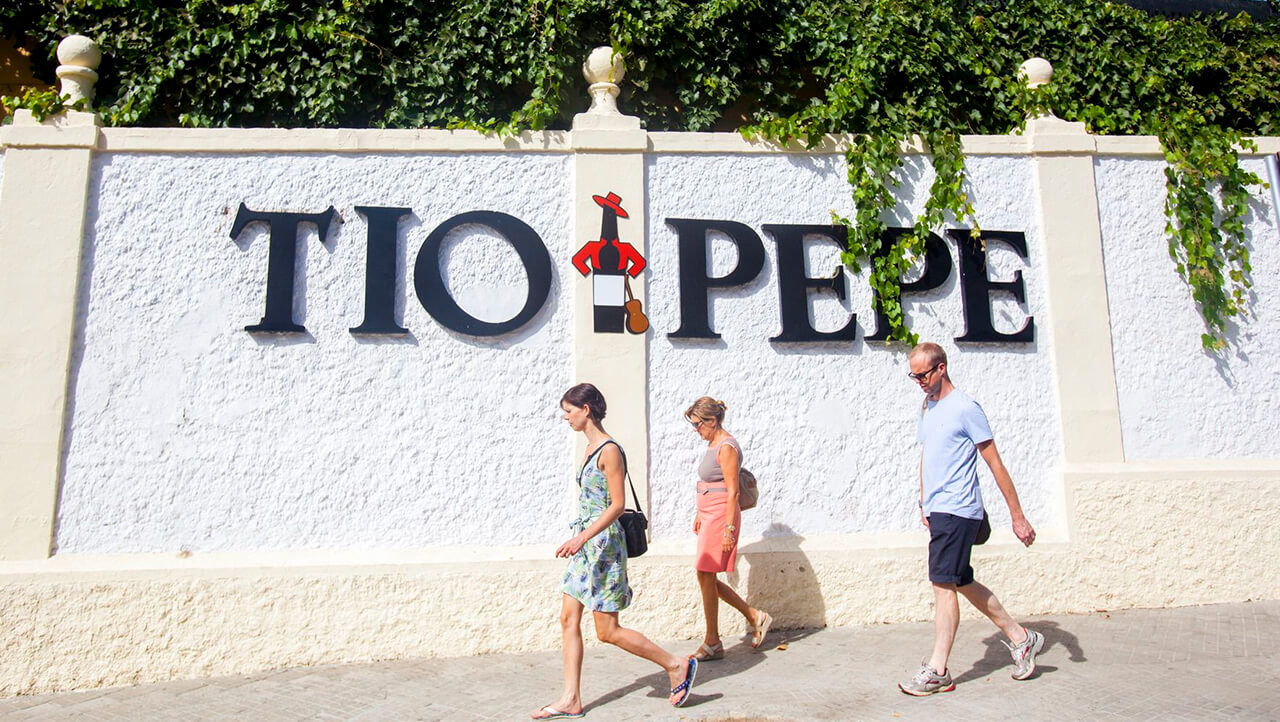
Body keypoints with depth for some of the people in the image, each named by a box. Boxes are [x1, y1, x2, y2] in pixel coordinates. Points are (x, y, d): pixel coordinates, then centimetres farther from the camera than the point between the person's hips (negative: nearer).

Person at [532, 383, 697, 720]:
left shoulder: (609, 450, -16)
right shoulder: (591, 448, 11)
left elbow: (617, 505, -20)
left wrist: (583, 537, -25)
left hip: (602, 543, -9)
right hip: (585, 544, 9)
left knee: (607, 631, -1)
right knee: (568, 618, 8)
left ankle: (677, 665, 12)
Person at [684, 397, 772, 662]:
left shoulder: (727, 447, -16)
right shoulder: (714, 444, 13)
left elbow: (732, 491, -19)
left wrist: (729, 528, -21)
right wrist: (700, 514, 24)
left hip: (721, 517, -10)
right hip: (710, 516, 10)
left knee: (705, 577, -2)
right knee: (707, 578, 11)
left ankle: (712, 642, 10)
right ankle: (755, 616, 21)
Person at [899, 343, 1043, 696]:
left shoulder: (965, 408, -10)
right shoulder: (926, 407, 14)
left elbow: (995, 464, -9)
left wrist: (1017, 516, -8)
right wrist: (924, 503, 18)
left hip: (957, 511, -9)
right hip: (937, 510, 9)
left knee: (943, 585, -8)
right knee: (962, 582, 15)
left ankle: (938, 671, 0)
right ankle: (1020, 638, 31)